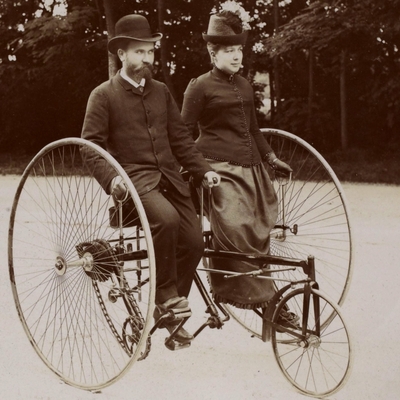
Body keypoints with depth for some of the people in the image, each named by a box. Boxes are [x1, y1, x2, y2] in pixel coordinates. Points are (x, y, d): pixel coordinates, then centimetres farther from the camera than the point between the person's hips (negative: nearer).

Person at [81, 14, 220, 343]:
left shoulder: (161, 92, 17)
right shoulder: (103, 95, 1)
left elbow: (180, 137, 17)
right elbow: (91, 143, -5)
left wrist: (203, 170, 5)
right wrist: (110, 178, -22)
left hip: (169, 178, 6)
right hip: (134, 178, -6)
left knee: (193, 241, -7)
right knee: (167, 219, -34)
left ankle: (168, 311, 13)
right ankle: (165, 294, -15)